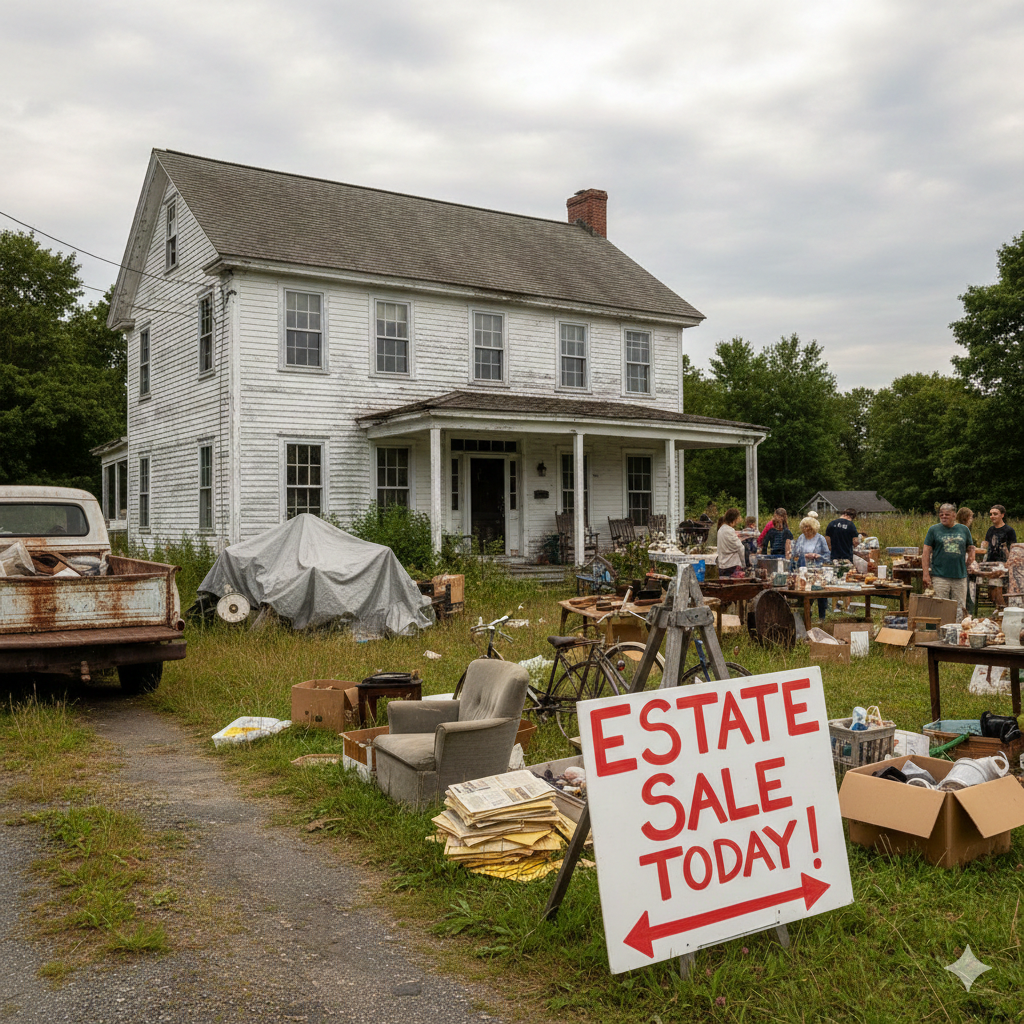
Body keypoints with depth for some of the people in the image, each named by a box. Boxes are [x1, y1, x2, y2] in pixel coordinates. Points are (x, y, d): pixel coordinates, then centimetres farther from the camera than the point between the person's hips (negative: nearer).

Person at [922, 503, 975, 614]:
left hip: (960, 576, 3)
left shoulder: (964, 530, 10)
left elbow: (970, 548, 23)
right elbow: (926, 552, 1)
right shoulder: (933, 529, 3)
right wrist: (925, 574, -6)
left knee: (960, 608, 6)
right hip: (940, 576, -2)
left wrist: (971, 556, 1)